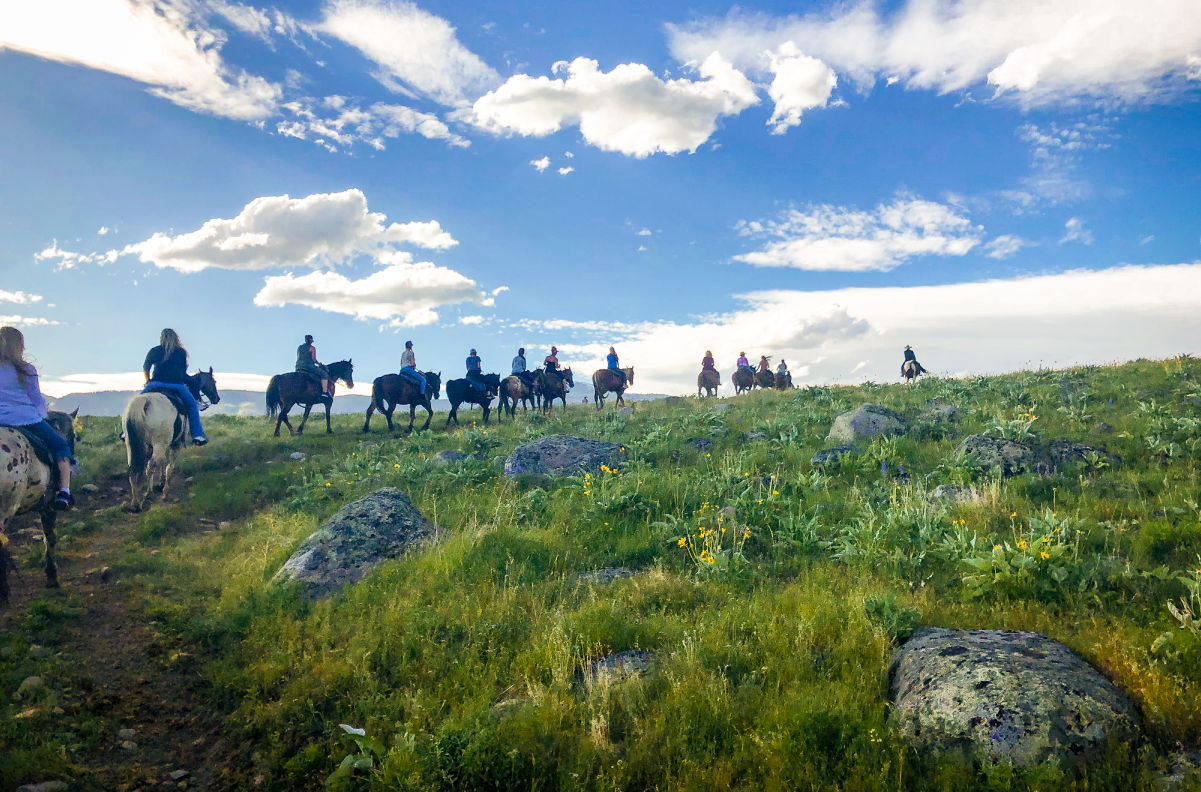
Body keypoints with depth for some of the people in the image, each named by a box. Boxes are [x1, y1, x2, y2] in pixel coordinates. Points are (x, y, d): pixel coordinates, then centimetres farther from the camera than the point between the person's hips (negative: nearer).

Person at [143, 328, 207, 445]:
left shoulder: (154, 351, 10)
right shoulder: (181, 352, 8)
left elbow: (145, 368, 15)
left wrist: (148, 382, 30)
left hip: (155, 384, 2)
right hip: (176, 385, -2)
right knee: (193, 405, 12)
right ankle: (197, 434, 1)